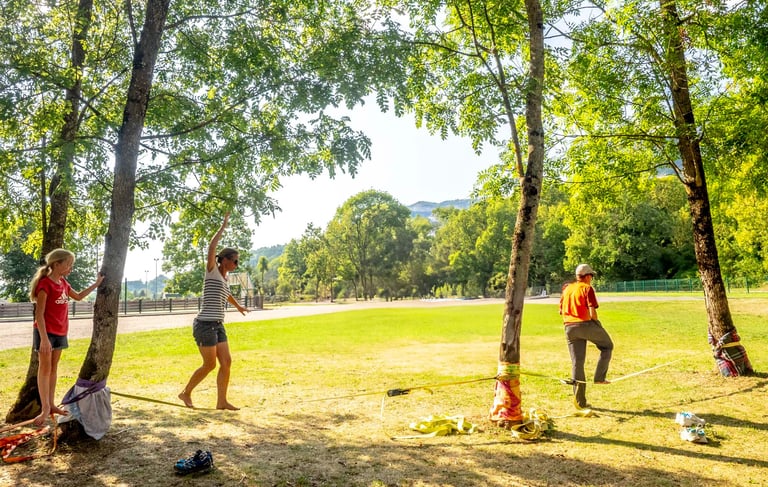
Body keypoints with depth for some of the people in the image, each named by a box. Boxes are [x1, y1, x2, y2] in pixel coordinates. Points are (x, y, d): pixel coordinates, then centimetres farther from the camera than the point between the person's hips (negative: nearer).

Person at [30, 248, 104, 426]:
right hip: (46, 332, -8)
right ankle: (45, 408, 4)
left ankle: (51, 405, 19)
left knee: (54, 367, 11)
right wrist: (44, 338, -23)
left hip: (60, 332, 8)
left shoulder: (63, 283, 8)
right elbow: (39, 314, -19)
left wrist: (97, 283, 21)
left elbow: (78, 296, 26)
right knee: (45, 368, -2)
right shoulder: (45, 284, -17)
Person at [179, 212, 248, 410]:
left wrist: (238, 307, 55)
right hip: (205, 324, -8)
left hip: (218, 325, 8)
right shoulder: (212, 271, -5)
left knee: (226, 362, 3)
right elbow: (212, 247, -21)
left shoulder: (224, 278, 17)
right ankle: (186, 393, 18)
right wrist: (224, 226, -17)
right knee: (209, 365, -2)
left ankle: (221, 401, 10)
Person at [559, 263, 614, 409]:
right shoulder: (587, 288, -5)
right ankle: (599, 377, 10)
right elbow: (592, 311, -13)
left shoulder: (567, 289, 15)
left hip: (569, 328, 6)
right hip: (586, 324, -6)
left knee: (577, 362, 7)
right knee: (607, 346, 21)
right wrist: (597, 323, 2)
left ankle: (580, 401, 7)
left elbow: (561, 311, 15)